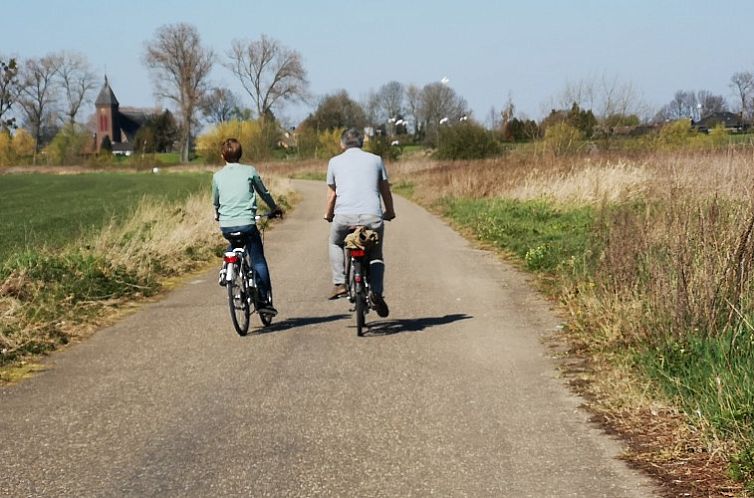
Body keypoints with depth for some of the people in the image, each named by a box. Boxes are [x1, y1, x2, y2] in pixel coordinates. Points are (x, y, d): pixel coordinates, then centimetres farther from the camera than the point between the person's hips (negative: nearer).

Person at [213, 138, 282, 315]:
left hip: (226, 226, 2)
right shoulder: (250, 171, 2)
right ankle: (264, 300, 1)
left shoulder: (217, 176, 6)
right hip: (247, 223, -2)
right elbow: (264, 193, 14)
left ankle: (226, 269, 14)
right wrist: (274, 208, 32)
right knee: (258, 260, 7)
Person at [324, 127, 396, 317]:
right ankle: (376, 292, -5)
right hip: (372, 216, 0)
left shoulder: (335, 161, 15)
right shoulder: (375, 160, 17)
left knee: (335, 244, 29)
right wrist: (390, 212, 38)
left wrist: (328, 215, 37)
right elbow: (386, 191, 21)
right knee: (376, 256, 19)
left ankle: (339, 283, 13)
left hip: (344, 216, 0)